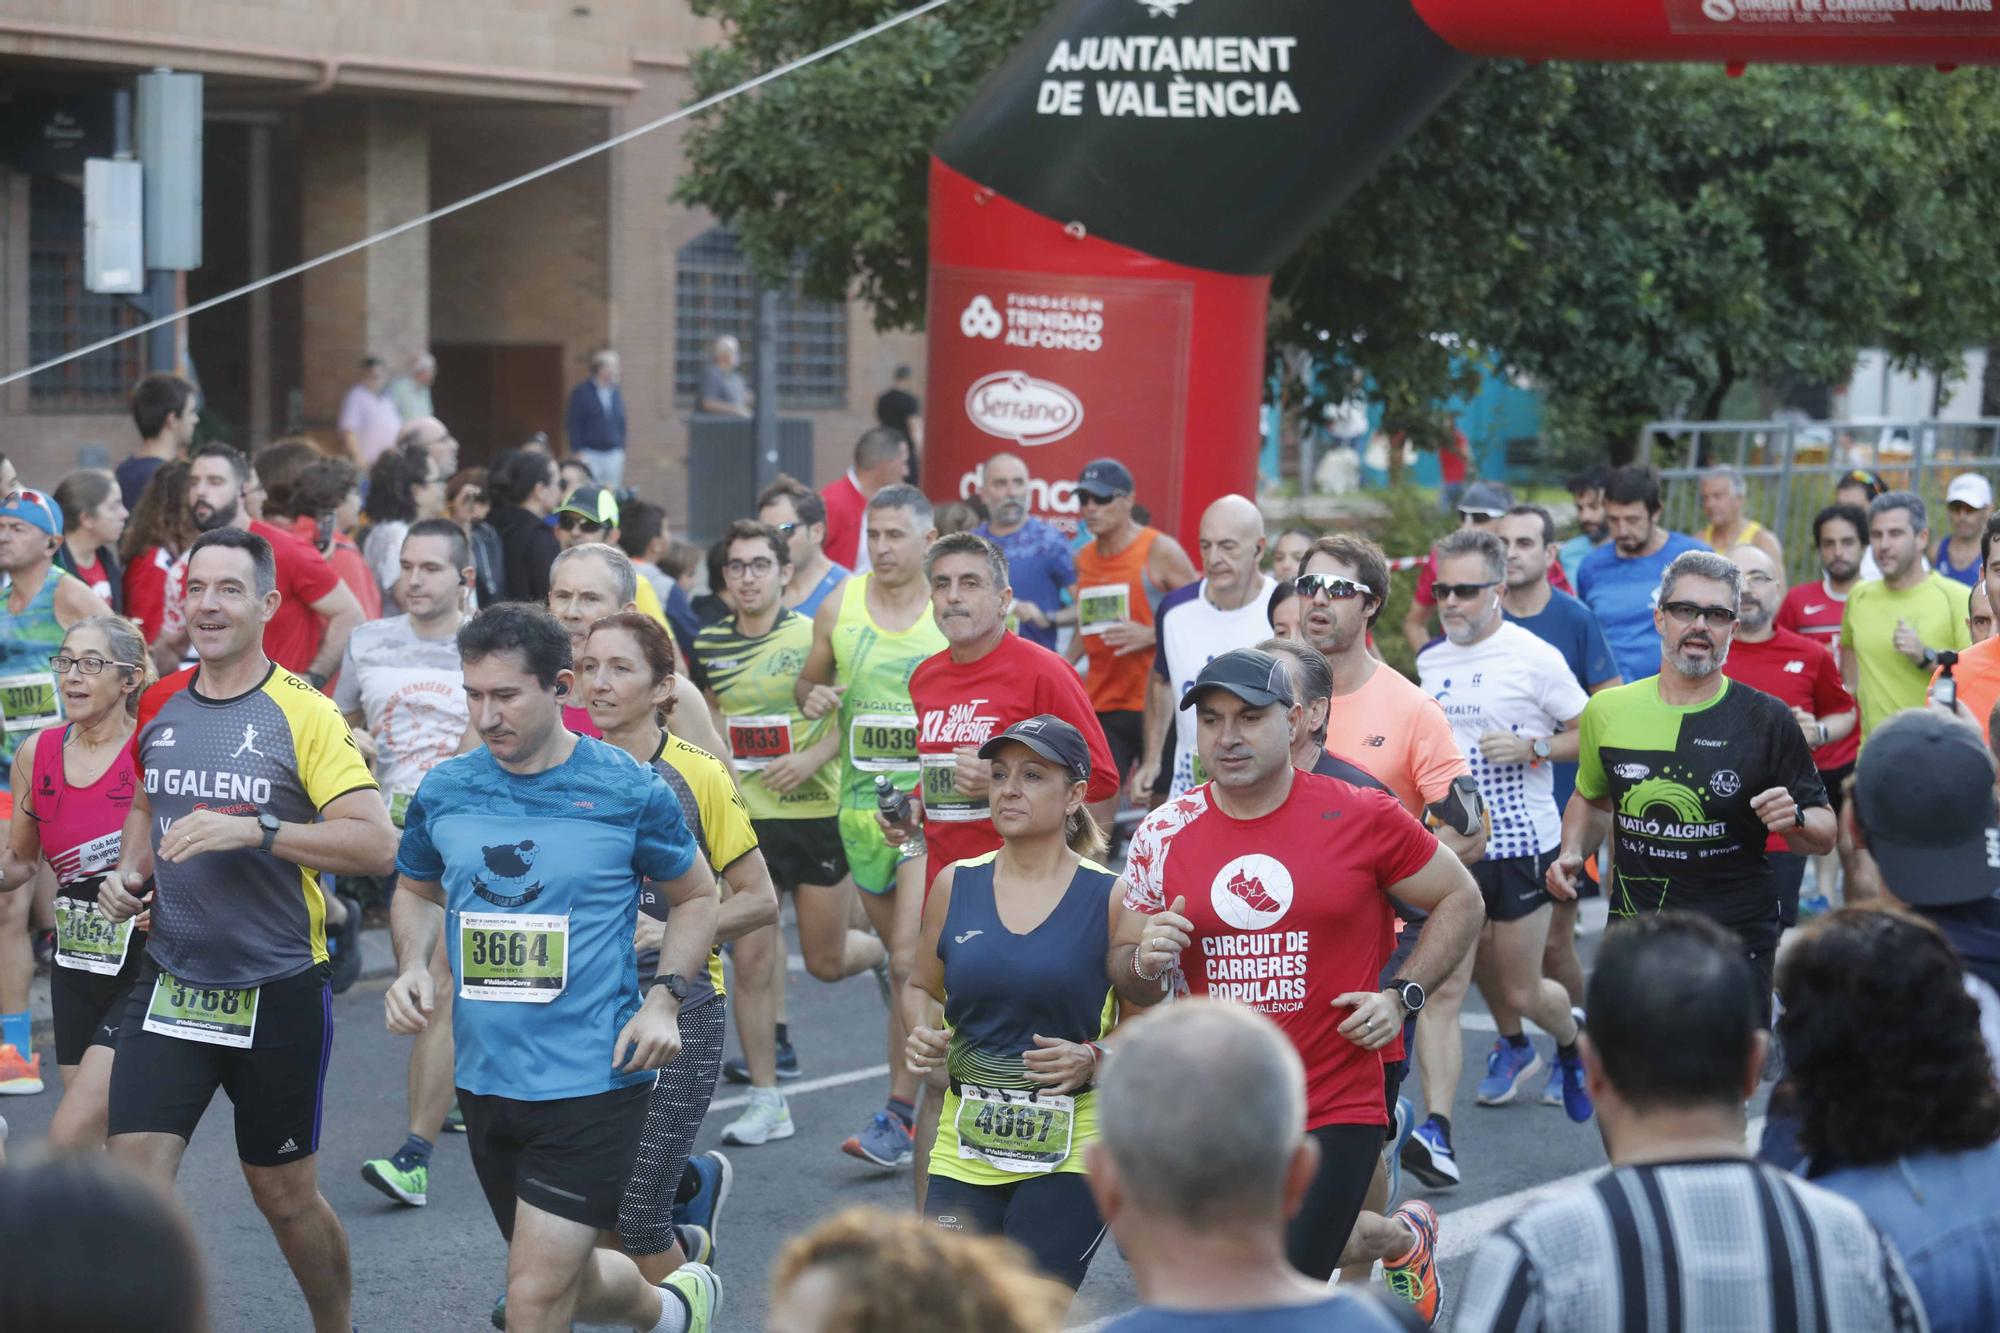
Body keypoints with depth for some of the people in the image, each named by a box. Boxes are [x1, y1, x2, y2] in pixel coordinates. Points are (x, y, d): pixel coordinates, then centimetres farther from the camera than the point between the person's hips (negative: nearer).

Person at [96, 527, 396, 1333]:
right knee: (132, 1179, -10)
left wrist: (256, 829, -28)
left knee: (286, 1197, 11)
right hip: (171, 985, 4)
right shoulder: (160, 706, 4)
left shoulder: (303, 714, -12)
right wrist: (129, 876, 5)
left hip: (278, 992, -4)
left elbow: (377, 843, -20)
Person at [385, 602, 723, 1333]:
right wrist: (412, 967, -1)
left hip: (592, 1079, -4)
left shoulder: (629, 791, -8)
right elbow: (416, 891, 19)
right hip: (484, 1077, 5)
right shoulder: (443, 791, 1)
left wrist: (663, 999, -8)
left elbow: (696, 896, 6)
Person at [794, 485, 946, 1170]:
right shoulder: (839, 608, 4)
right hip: (862, 804, 4)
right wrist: (814, 696, -6)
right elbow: (808, 682, 17)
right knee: (904, 958, 13)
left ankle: (900, 1113, -9)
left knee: (909, 962, -13)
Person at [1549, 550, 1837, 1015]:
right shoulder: (1608, 711, 5)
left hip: (1736, 939, -2)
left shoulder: (1769, 720, -3)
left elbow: (1823, 834, 1)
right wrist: (1572, 853, 6)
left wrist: (1794, 819, -20)